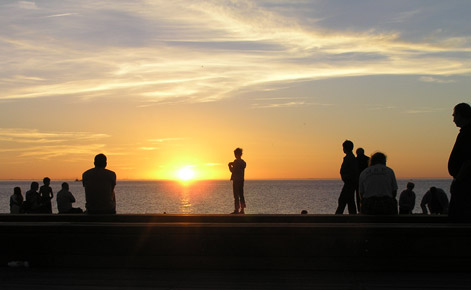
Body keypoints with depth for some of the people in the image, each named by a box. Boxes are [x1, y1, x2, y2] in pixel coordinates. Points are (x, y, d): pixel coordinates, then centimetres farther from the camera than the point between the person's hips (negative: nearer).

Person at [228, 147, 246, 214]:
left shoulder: (236, 161, -13)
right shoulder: (243, 162, 12)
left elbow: (232, 170, -12)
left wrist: (230, 165, 5)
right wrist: (233, 165, 22)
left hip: (236, 180, -8)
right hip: (241, 180, 8)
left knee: (236, 195, -7)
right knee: (241, 195, 11)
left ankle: (236, 210, -9)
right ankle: (242, 210, 11)